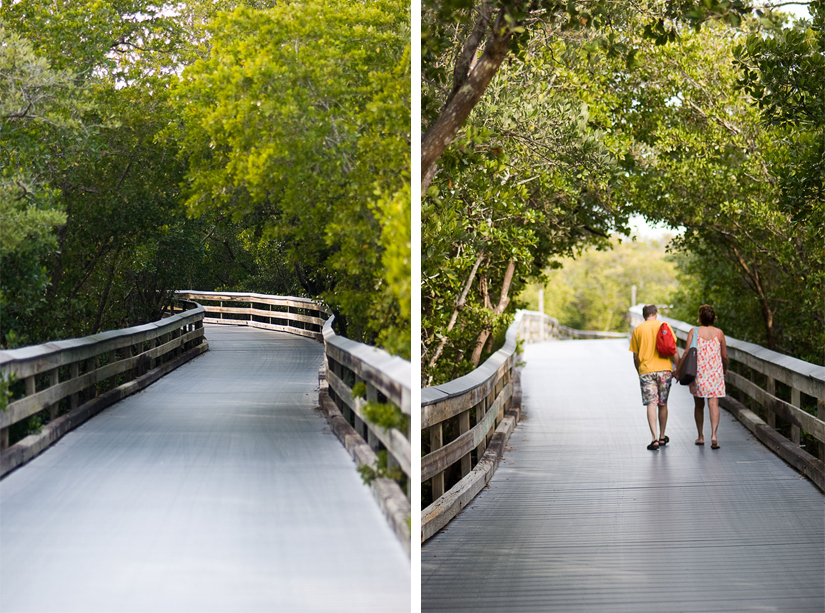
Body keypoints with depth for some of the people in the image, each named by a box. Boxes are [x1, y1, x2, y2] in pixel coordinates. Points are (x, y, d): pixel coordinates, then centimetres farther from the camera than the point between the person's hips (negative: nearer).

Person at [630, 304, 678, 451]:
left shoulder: (638, 330, 5)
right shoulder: (664, 326, 3)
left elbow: (635, 357, 7)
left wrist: (639, 372, 19)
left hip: (646, 371, -1)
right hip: (664, 369, 1)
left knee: (651, 404, -5)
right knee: (663, 404, 14)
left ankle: (655, 439, -16)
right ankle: (662, 437, 23)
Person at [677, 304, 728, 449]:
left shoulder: (693, 332, -4)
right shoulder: (719, 333, 0)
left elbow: (687, 353, -8)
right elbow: (725, 356, 5)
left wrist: (678, 369, 2)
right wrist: (725, 369, 24)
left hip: (698, 372, 0)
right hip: (715, 372, 0)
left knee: (699, 405, 14)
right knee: (713, 404, -4)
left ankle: (700, 436, 21)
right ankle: (714, 435, -22)